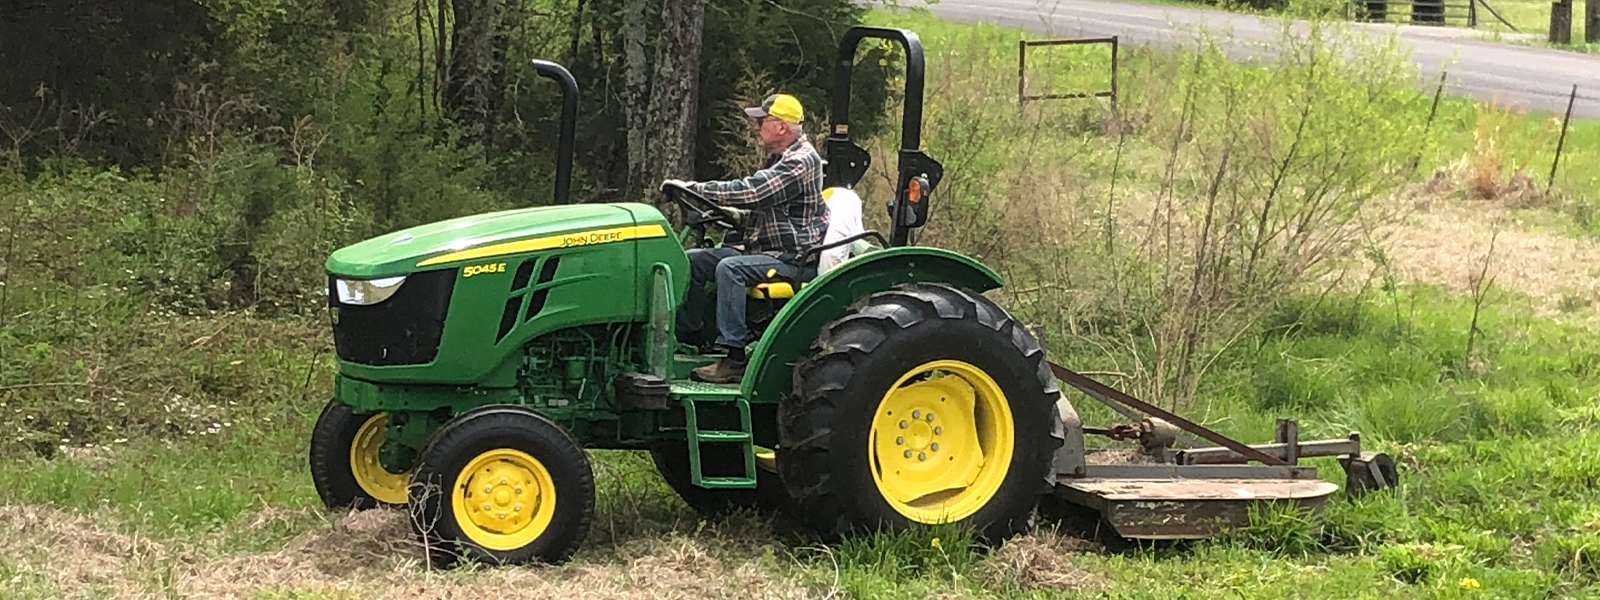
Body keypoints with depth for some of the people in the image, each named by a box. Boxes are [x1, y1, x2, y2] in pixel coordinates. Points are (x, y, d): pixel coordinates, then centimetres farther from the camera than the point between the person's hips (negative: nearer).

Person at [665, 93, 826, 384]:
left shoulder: (802, 161, -16)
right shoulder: (780, 159, 17)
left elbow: (751, 192, -25)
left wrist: (693, 188, -20)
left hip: (792, 258, -10)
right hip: (763, 249, 10)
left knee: (730, 269, -33)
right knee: (693, 261, 1)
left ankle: (735, 359, -34)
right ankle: (690, 336, 5)